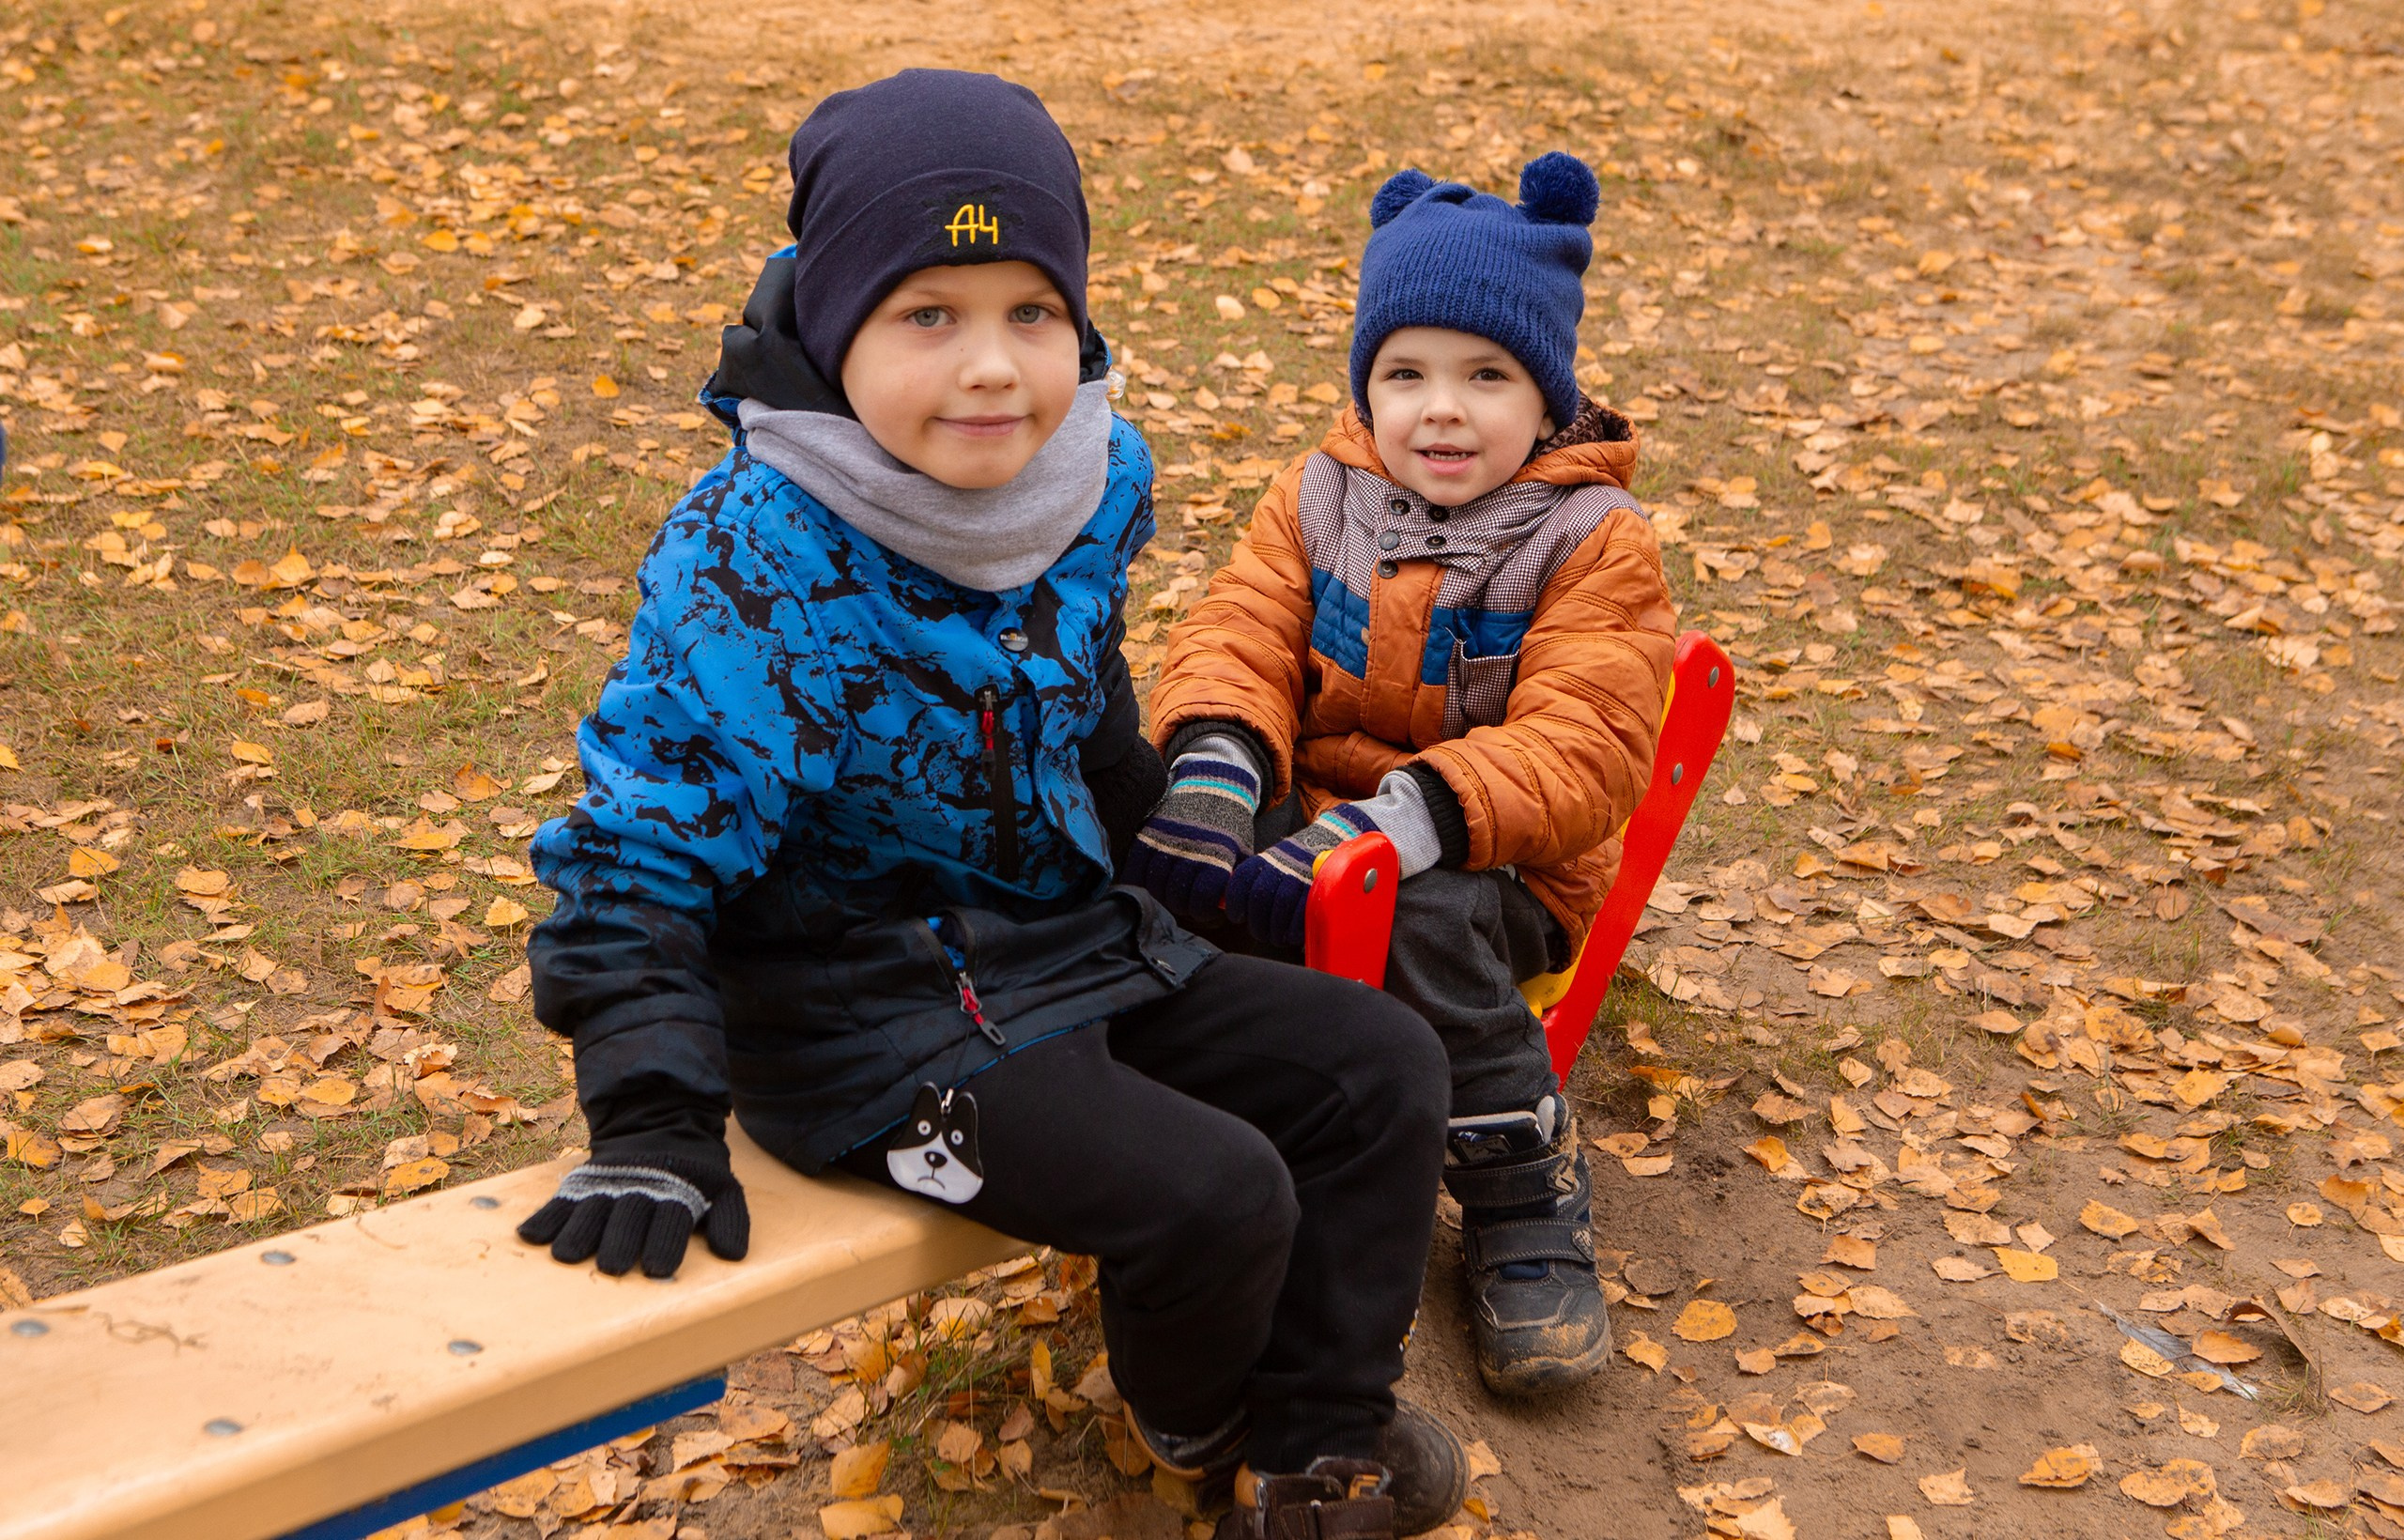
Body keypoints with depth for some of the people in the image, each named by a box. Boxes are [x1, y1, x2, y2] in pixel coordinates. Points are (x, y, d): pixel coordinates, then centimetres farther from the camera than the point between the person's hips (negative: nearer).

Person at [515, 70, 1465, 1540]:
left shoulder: (1088, 482, -4)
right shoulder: (759, 563, -25)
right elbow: (640, 849, -24)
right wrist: (653, 1123, -28)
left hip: (1069, 939, 8)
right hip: (872, 1016, -8)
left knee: (1381, 1066, 3)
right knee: (1215, 1194, -20)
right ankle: (1198, 1417, 16)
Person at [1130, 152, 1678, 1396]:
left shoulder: (1593, 544, -5)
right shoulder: (1316, 500, 9)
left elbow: (1579, 745, -17)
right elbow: (1238, 637, -2)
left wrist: (1405, 817, -33)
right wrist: (1214, 762, -27)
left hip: (1493, 860, -3)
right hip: (1310, 817, 4)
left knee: (1424, 917, -36)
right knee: (1155, 856, -25)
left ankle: (1525, 1195, -15)